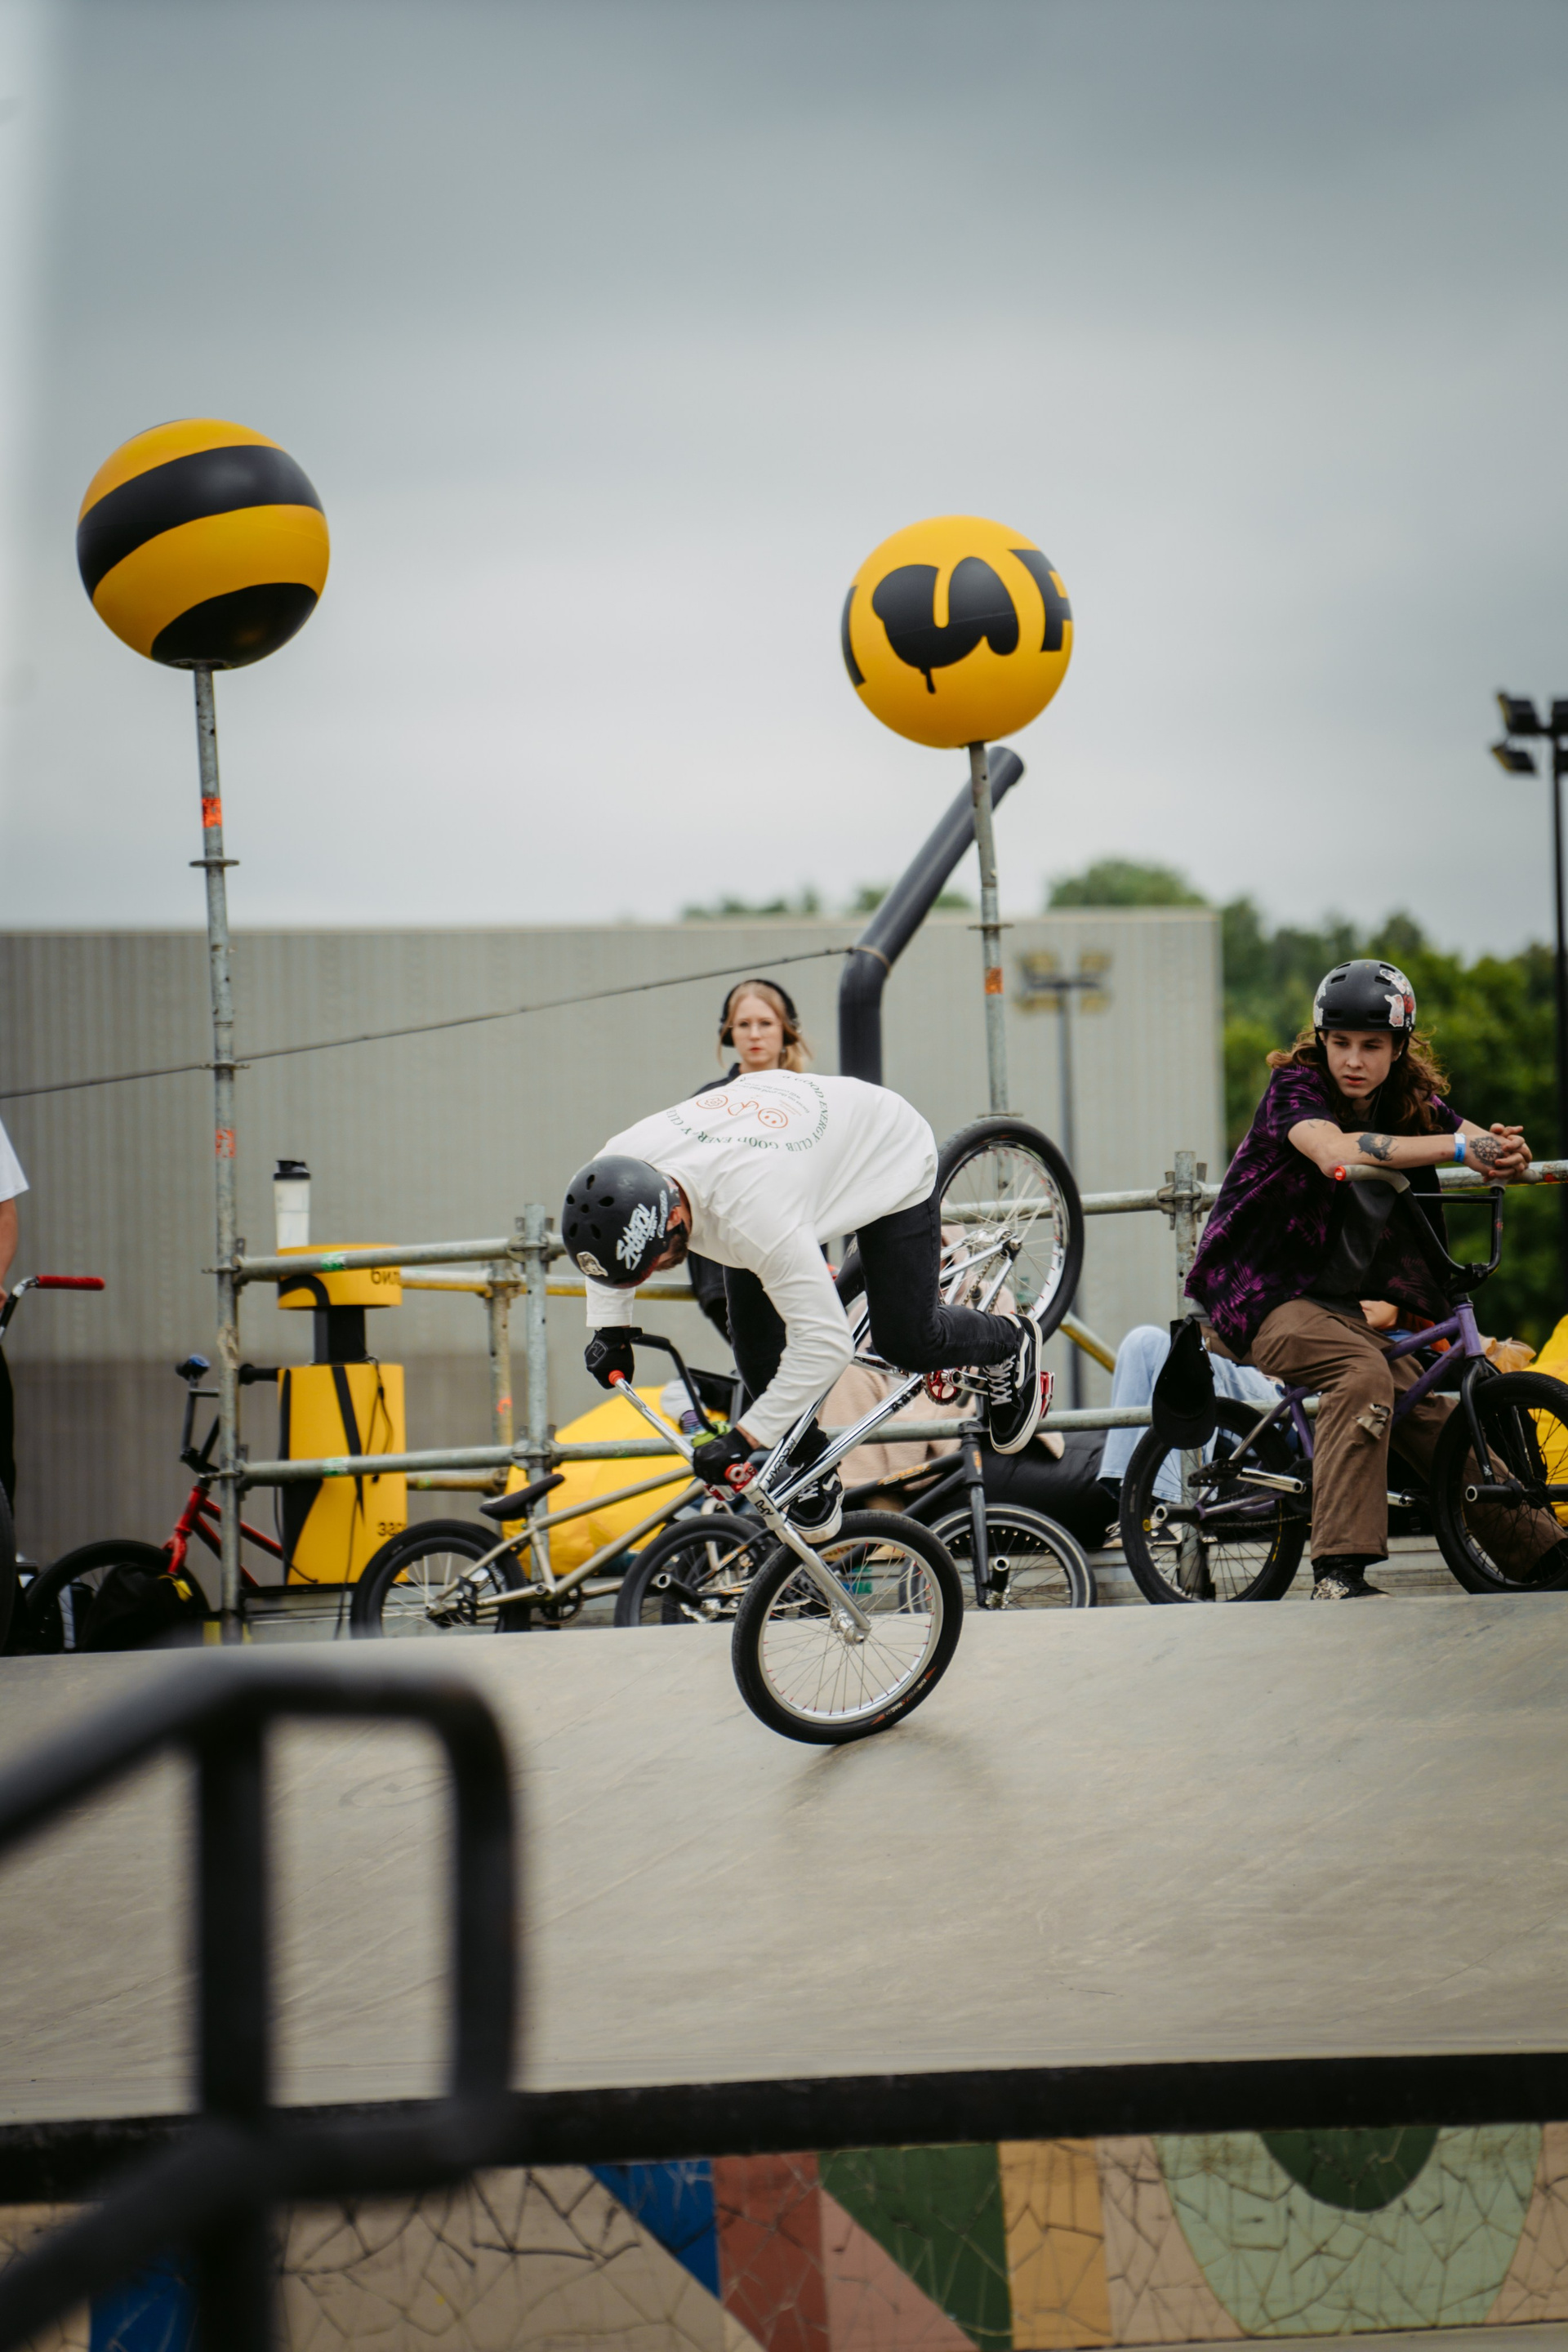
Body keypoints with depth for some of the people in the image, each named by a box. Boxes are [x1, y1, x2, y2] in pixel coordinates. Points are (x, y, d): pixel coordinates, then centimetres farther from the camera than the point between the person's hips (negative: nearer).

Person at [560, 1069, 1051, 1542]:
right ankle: (814, 1473, 13)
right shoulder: (617, 1164, -28)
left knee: (906, 1343, -3)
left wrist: (743, 1437, -38)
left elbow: (827, 1341, -42)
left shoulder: (754, 1215, -48)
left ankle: (1010, 1346, 30)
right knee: (753, 1334, -6)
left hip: (891, 1156, -6)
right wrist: (608, 1325, -4)